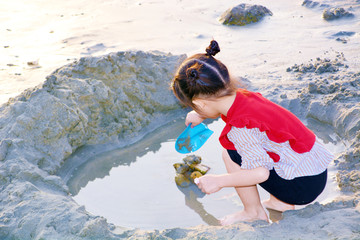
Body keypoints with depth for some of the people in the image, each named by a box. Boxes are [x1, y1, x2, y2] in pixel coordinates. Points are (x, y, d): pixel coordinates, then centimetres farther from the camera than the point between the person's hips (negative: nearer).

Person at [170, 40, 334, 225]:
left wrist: (219, 181, -17)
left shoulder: (240, 127, -25)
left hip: (302, 186, -9)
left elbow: (261, 173, -28)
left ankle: (254, 212, 7)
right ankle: (280, 201, 25)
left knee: (231, 154, -10)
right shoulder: (243, 96, 1)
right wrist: (201, 116, 42)